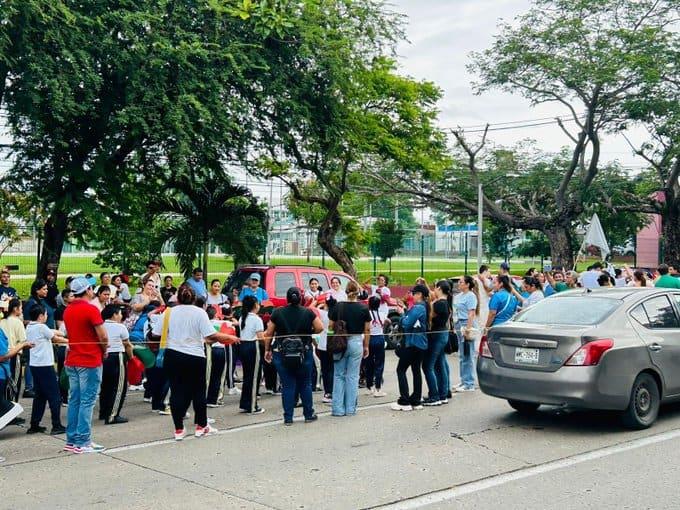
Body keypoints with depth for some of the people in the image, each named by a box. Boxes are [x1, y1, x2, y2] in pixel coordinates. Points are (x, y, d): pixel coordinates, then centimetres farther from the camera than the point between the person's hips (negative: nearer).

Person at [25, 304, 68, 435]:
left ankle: (34, 425, 13)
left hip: (35, 365, 8)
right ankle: (56, 426, -1)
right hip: (45, 365, -8)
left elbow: (51, 332, 13)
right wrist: (69, 341, 12)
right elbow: (55, 338, 0)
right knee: (54, 396, -2)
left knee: (39, 396, 13)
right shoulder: (41, 327, -13)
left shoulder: (29, 327, 11)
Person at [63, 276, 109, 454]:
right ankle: (82, 442, -1)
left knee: (74, 400, 12)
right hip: (90, 361, -7)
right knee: (87, 402, -3)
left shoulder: (67, 310, 9)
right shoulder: (91, 309, -14)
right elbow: (103, 336, -16)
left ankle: (71, 440, 16)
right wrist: (104, 351, 4)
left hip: (72, 361, 7)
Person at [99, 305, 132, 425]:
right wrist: (131, 357, 12)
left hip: (103, 358, 6)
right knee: (118, 388, 0)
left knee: (105, 386, 19)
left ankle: (103, 412, 29)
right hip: (116, 358, -6)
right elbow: (127, 345, -1)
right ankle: (112, 416, -4)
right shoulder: (120, 327, -7)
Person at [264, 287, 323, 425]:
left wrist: (267, 350, 11)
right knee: (305, 384, 14)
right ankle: (309, 415, 21)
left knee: (287, 385, 5)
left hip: (281, 353, 0)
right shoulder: (308, 313, -4)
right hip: (304, 353, 0)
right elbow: (320, 328, -3)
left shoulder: (277, 313, -3)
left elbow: (268, 333, 1)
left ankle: (288, 417, 6)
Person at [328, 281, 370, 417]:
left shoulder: (337, 307, -3)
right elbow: (367, 330, -1)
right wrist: (366, 346, 10)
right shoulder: (364, 309, -4)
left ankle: (338, 409, 8)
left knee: (339, 376, 9)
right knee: (352, 376, 7)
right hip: (356, 342, 0)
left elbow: (330, 326, 0)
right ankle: (350, 409, 10)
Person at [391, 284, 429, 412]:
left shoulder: (417, 307, -17)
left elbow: (406, 324, -19)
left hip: (413, 343, -9)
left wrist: (402, 315, -2)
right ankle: (416, 401, 13)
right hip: (422, 343, 9)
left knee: (401, 369, -3)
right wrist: (405, 312, 6)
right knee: (416, 370, 12)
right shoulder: (425, 307, 11)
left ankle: (404, 402, -6)